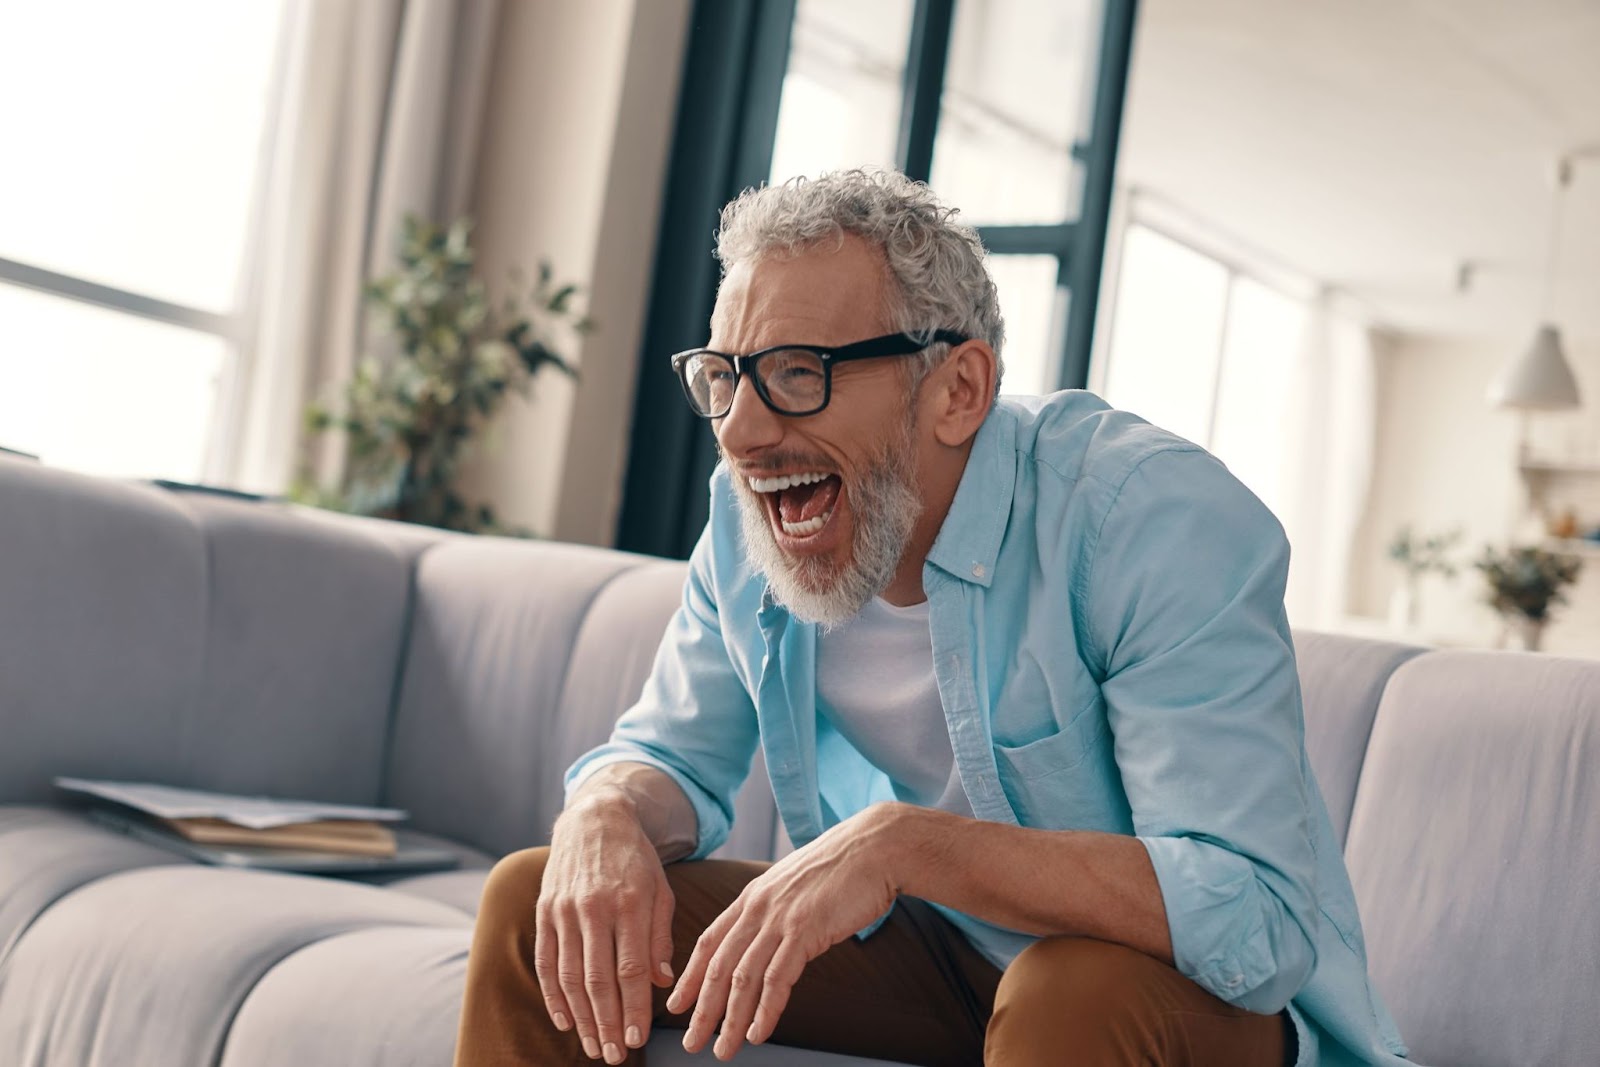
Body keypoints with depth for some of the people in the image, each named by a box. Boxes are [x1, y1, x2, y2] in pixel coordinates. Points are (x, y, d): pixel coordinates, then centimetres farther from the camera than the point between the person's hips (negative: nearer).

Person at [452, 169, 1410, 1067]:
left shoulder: (1158, 523, -26)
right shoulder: (750, 516, -6)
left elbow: (1258, 924, -33)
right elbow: (674, 756, 6)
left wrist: (906, 841, -41)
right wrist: (606, 815, -19)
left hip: (1204, 987, -5)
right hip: (934, 956, 5)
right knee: (539, 902, -5)